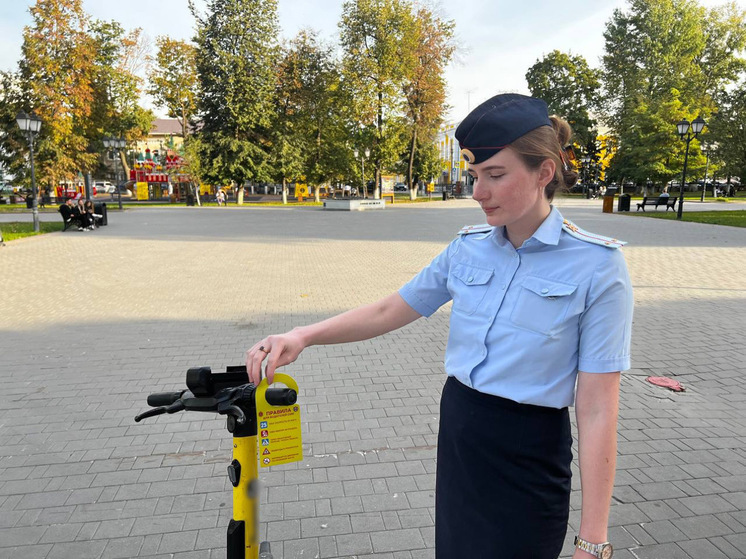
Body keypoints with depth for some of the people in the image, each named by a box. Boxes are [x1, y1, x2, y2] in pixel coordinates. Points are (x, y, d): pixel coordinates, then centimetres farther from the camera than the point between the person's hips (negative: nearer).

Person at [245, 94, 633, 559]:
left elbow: (597, 410, -17)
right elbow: (388, 312, 3)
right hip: (457, 437, 5)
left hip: (528, 458, -4)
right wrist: (303, 336, -10)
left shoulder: (597, 265, -16)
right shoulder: (469, 247, -2)